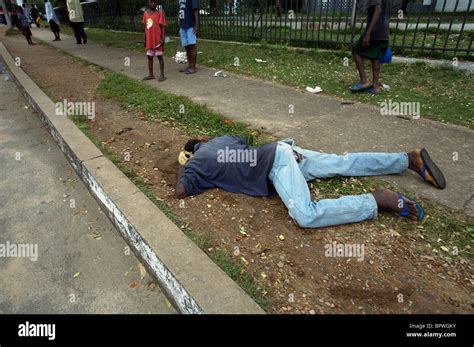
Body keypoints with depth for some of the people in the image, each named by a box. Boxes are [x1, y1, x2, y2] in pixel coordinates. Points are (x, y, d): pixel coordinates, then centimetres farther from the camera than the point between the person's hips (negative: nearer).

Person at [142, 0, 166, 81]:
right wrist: (145, 39, 13)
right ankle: (150, 74, 19)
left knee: (160, 56, 2)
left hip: (158, 39, -5)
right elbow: (146, 27, 13)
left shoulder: (159, 13, -5)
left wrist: (163, 38, -14)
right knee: (149, 57, 10)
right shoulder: (145, 13, 8)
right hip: (149, 40, 5)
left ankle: (162, 74, 9)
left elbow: (163, 26, -7)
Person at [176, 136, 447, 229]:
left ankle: (378, 200, -21)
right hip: (283, 150, 9)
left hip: (276, 162, -9)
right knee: (345, 164, 10)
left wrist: (182, 170, 19)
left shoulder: (195, 162, 3)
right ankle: (411, 158, 12)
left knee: (307, 216, -25)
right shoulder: (219, 139, 23)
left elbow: (181, 192, -1)